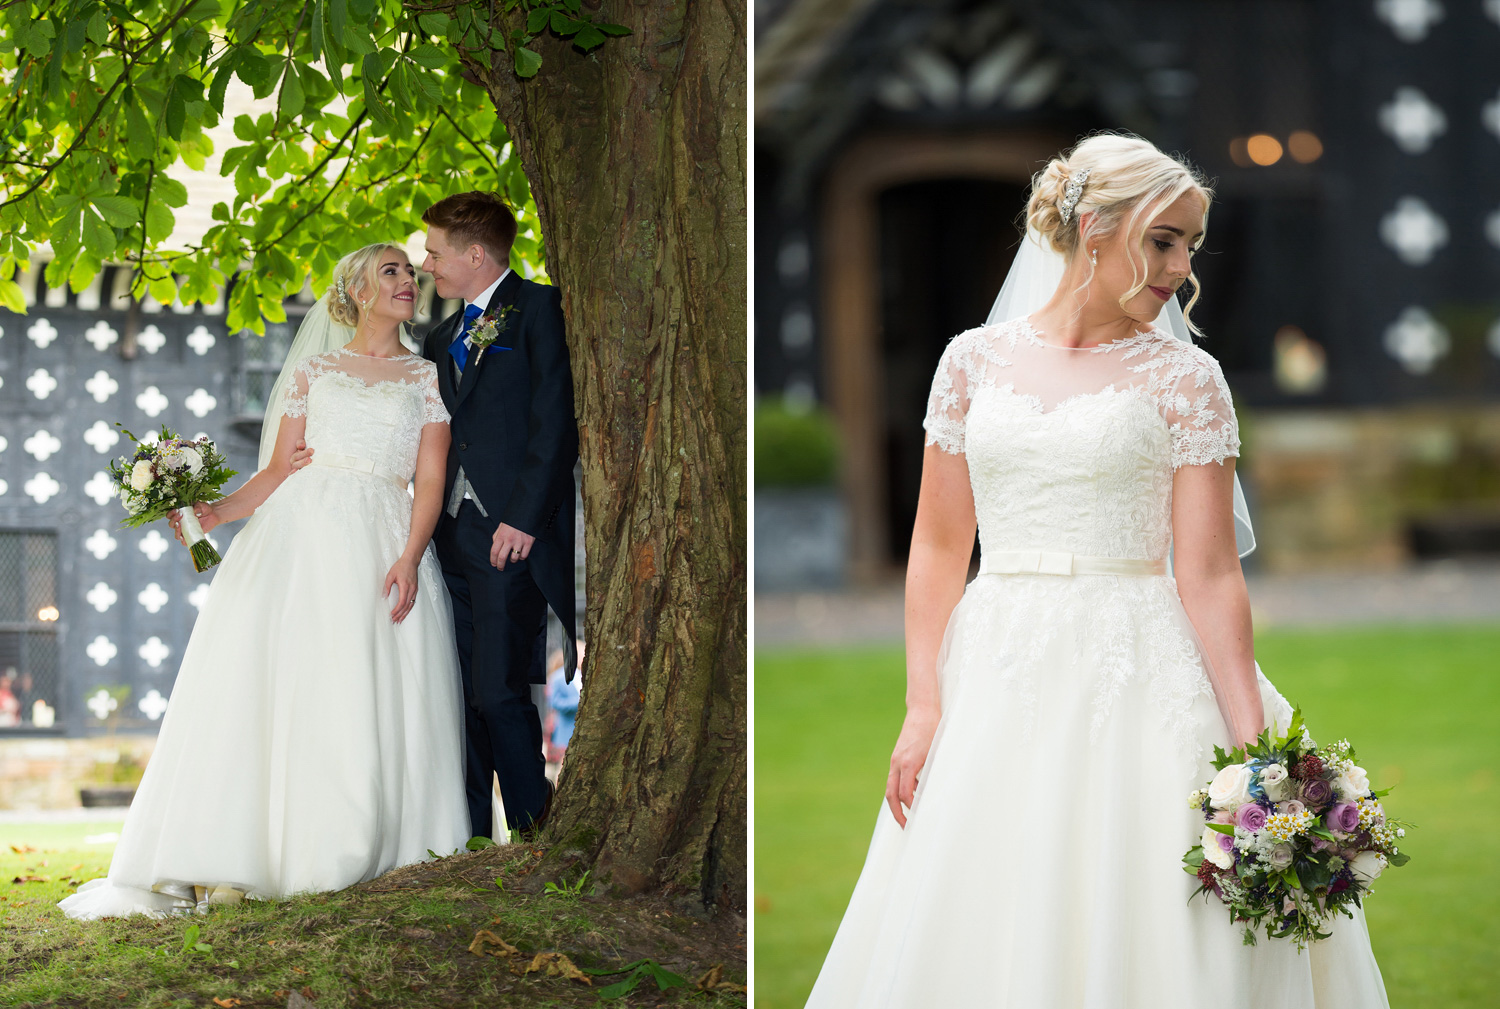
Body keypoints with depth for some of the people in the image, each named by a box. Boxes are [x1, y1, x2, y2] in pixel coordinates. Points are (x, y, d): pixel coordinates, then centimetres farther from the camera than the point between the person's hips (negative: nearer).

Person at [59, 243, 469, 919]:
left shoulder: (428, 378, 14)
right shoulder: (313, 371, 16)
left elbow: (430, 481, 3)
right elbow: (278, 469, 12)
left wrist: (410, 556, -12)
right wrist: (218, 510, -5)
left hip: (382, 543, 0)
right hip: (301, 533, 0)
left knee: (370, 705, -11)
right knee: (273, 684, -11)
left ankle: (353, 859, -10)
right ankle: (237, 865, -16)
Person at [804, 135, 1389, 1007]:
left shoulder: (1184, 378, 0)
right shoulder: (974, 360, 7)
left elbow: (1209, 575, -5)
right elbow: (939, 545, 7)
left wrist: (1253, 749, -13)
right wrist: (923, 708, -2)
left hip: (1137, 688, -2)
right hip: (995, 690, 2)